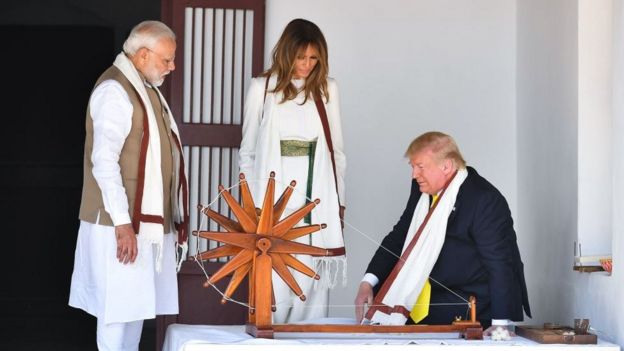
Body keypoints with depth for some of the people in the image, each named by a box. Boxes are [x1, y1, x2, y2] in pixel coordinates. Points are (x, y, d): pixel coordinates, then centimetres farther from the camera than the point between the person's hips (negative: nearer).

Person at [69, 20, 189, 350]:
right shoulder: (114, 90, -13)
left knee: (136, 305, 12)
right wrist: (122, 223, -23)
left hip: (149, 220, 9)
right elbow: (104, 162, -19)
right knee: (119, 307, -4)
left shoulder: (145, 88, 14)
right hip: (122, 224, -9)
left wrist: (172, 216, 16)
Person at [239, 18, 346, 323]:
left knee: (314, 286, -1)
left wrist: (339, 203, 9)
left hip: (318, 202, 2)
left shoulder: (327, 89, 10)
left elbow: (336, 150, 13)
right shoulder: (262, 88, 5)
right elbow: (248, 152, 8)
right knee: (275, 284, -6)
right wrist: (253, 204, 1)